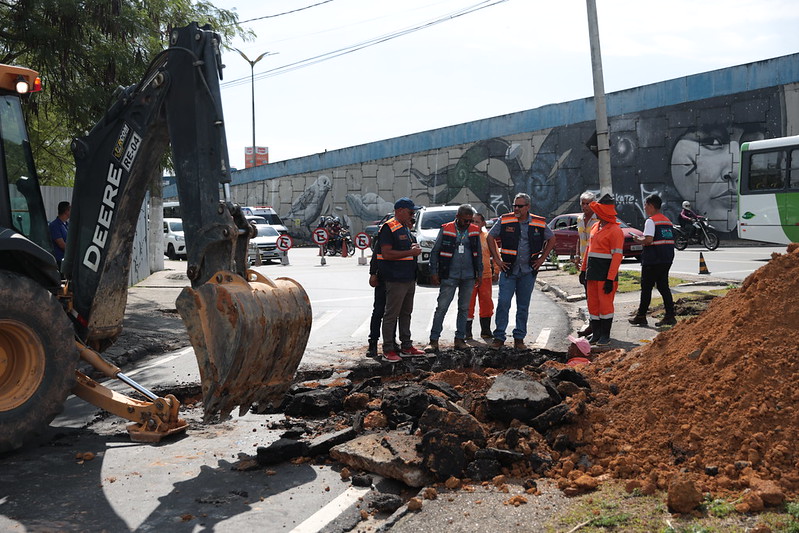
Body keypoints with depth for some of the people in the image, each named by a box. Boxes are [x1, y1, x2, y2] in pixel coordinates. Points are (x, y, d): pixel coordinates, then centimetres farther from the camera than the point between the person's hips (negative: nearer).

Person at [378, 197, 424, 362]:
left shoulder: (406, 228, 18)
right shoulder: (389, 228, -11)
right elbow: (387, 253, -20)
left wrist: (416, 249, 8)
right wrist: (410, 252, -18)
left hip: (409, 279, 9)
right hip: (395, 280, -9)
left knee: (406, 313, 15)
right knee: (391, 315, -4)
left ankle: (406, 346, 24)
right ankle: (388, 350, 1)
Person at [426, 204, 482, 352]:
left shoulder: (474, 231, 7)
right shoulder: (445, 229, -2)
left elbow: (478, 254, 14)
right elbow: (435, 252, 0)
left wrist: (479, 273, 12)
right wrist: (434, 272, -4)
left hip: (468, 277, 4)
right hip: (449, 277, -4)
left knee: (464, 308, 9)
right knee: (441, 308, -6)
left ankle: (460, 339, 17)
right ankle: (434, 340, -3)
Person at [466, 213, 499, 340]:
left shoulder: (488, 237, 6)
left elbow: (496, 255, 13)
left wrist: (496, 272, 9)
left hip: (485, 275, 2)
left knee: (486, 303, 7)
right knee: (469, 304, -2)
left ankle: (486, 331, 19)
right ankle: (467, 333, 5)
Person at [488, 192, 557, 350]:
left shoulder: (539, 223, 2)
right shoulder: (504, 220, -2)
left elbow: (551, 239, 17)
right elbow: (490, 237, 6)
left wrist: (542, 259, 9)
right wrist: (496, 259, 1)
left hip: (528, 271, 2)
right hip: (508, 269, -1)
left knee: (523, 306, 7)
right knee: (503, 303, -8)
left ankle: (519, 338, 17)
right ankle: (499, 337, 2)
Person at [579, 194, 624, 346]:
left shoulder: (615, 230, -12)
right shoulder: (595, 227, 14)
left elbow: (617, 256, -15)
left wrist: (610, 279, -19)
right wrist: (583, 269, 16)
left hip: (605, 274, -8)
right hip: (592, 273, 8)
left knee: (605, 303, -2)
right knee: (592, 303, 10)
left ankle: (605, 335, 8)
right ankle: (596, 333, 19)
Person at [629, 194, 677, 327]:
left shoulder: (651, 221, -12)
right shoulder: (667, 221, 15)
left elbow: (648, 240, -24)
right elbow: (670, 240, 16)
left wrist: (638, 239, -3)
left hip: (653, 260, -8)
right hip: (667, 259, 8)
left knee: (646, 288, 1)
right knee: (663, 286, 11)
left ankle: (641, 316, 8)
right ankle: (670, 316, 8)